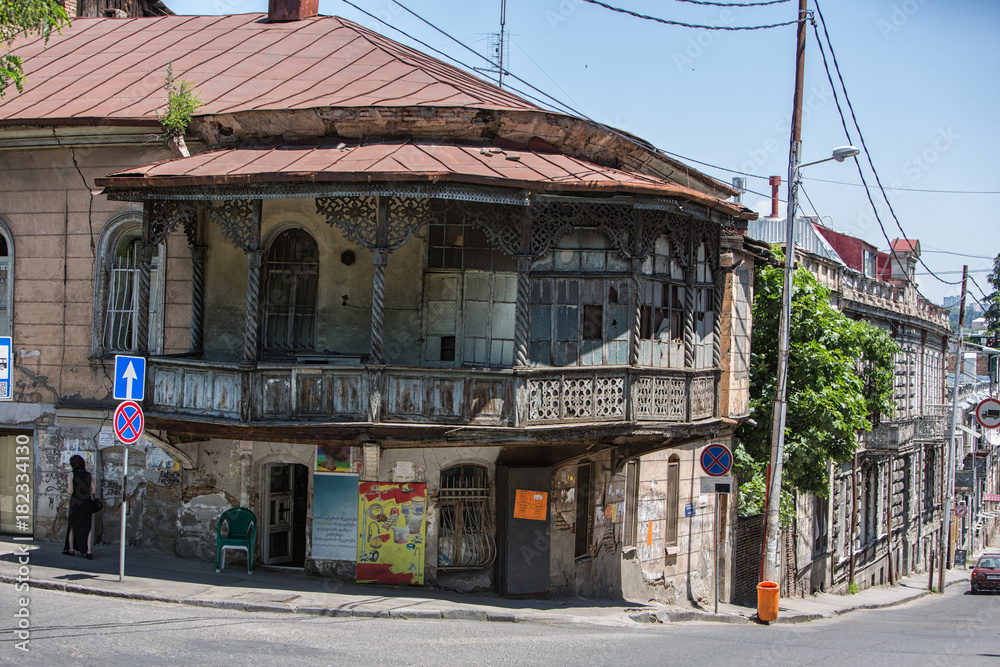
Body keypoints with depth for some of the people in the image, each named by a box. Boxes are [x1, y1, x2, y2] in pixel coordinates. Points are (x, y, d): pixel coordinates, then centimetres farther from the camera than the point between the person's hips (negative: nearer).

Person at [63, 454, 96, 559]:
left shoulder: (71, 475, -5)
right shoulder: (89, 475, 6)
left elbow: (70, 491, -14)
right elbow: (94, 491, 4)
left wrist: (67, 490, 8)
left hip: (75, 503, -2)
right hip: (87, 503, 2)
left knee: (73, 526, 16)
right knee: (86, 528, 4)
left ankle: (70, 549, 26)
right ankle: (88, 551, -9)